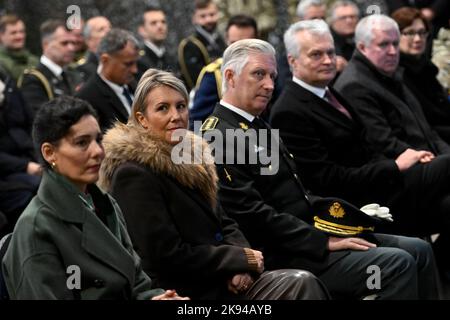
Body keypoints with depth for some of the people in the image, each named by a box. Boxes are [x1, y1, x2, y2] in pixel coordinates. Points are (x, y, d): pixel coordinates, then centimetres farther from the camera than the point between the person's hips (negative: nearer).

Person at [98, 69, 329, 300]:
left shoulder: (191, 154, 13)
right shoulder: (134, 175, -12)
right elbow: (168, 256, -16)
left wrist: (239, 267, -5)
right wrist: (243, 259, -10)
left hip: (227, 281, 8)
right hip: (186, 292, -7)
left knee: (303, 283, -16)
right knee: (300, 285, -20)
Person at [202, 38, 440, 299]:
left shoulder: (257, 128, 19)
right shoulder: (220, 138, -14)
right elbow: (252, 214, -21)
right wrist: (324, 242, -19)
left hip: (309, 233, 10)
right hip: (283, 257, -10)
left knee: (419, 250, 2)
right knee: (397, 264, -21)